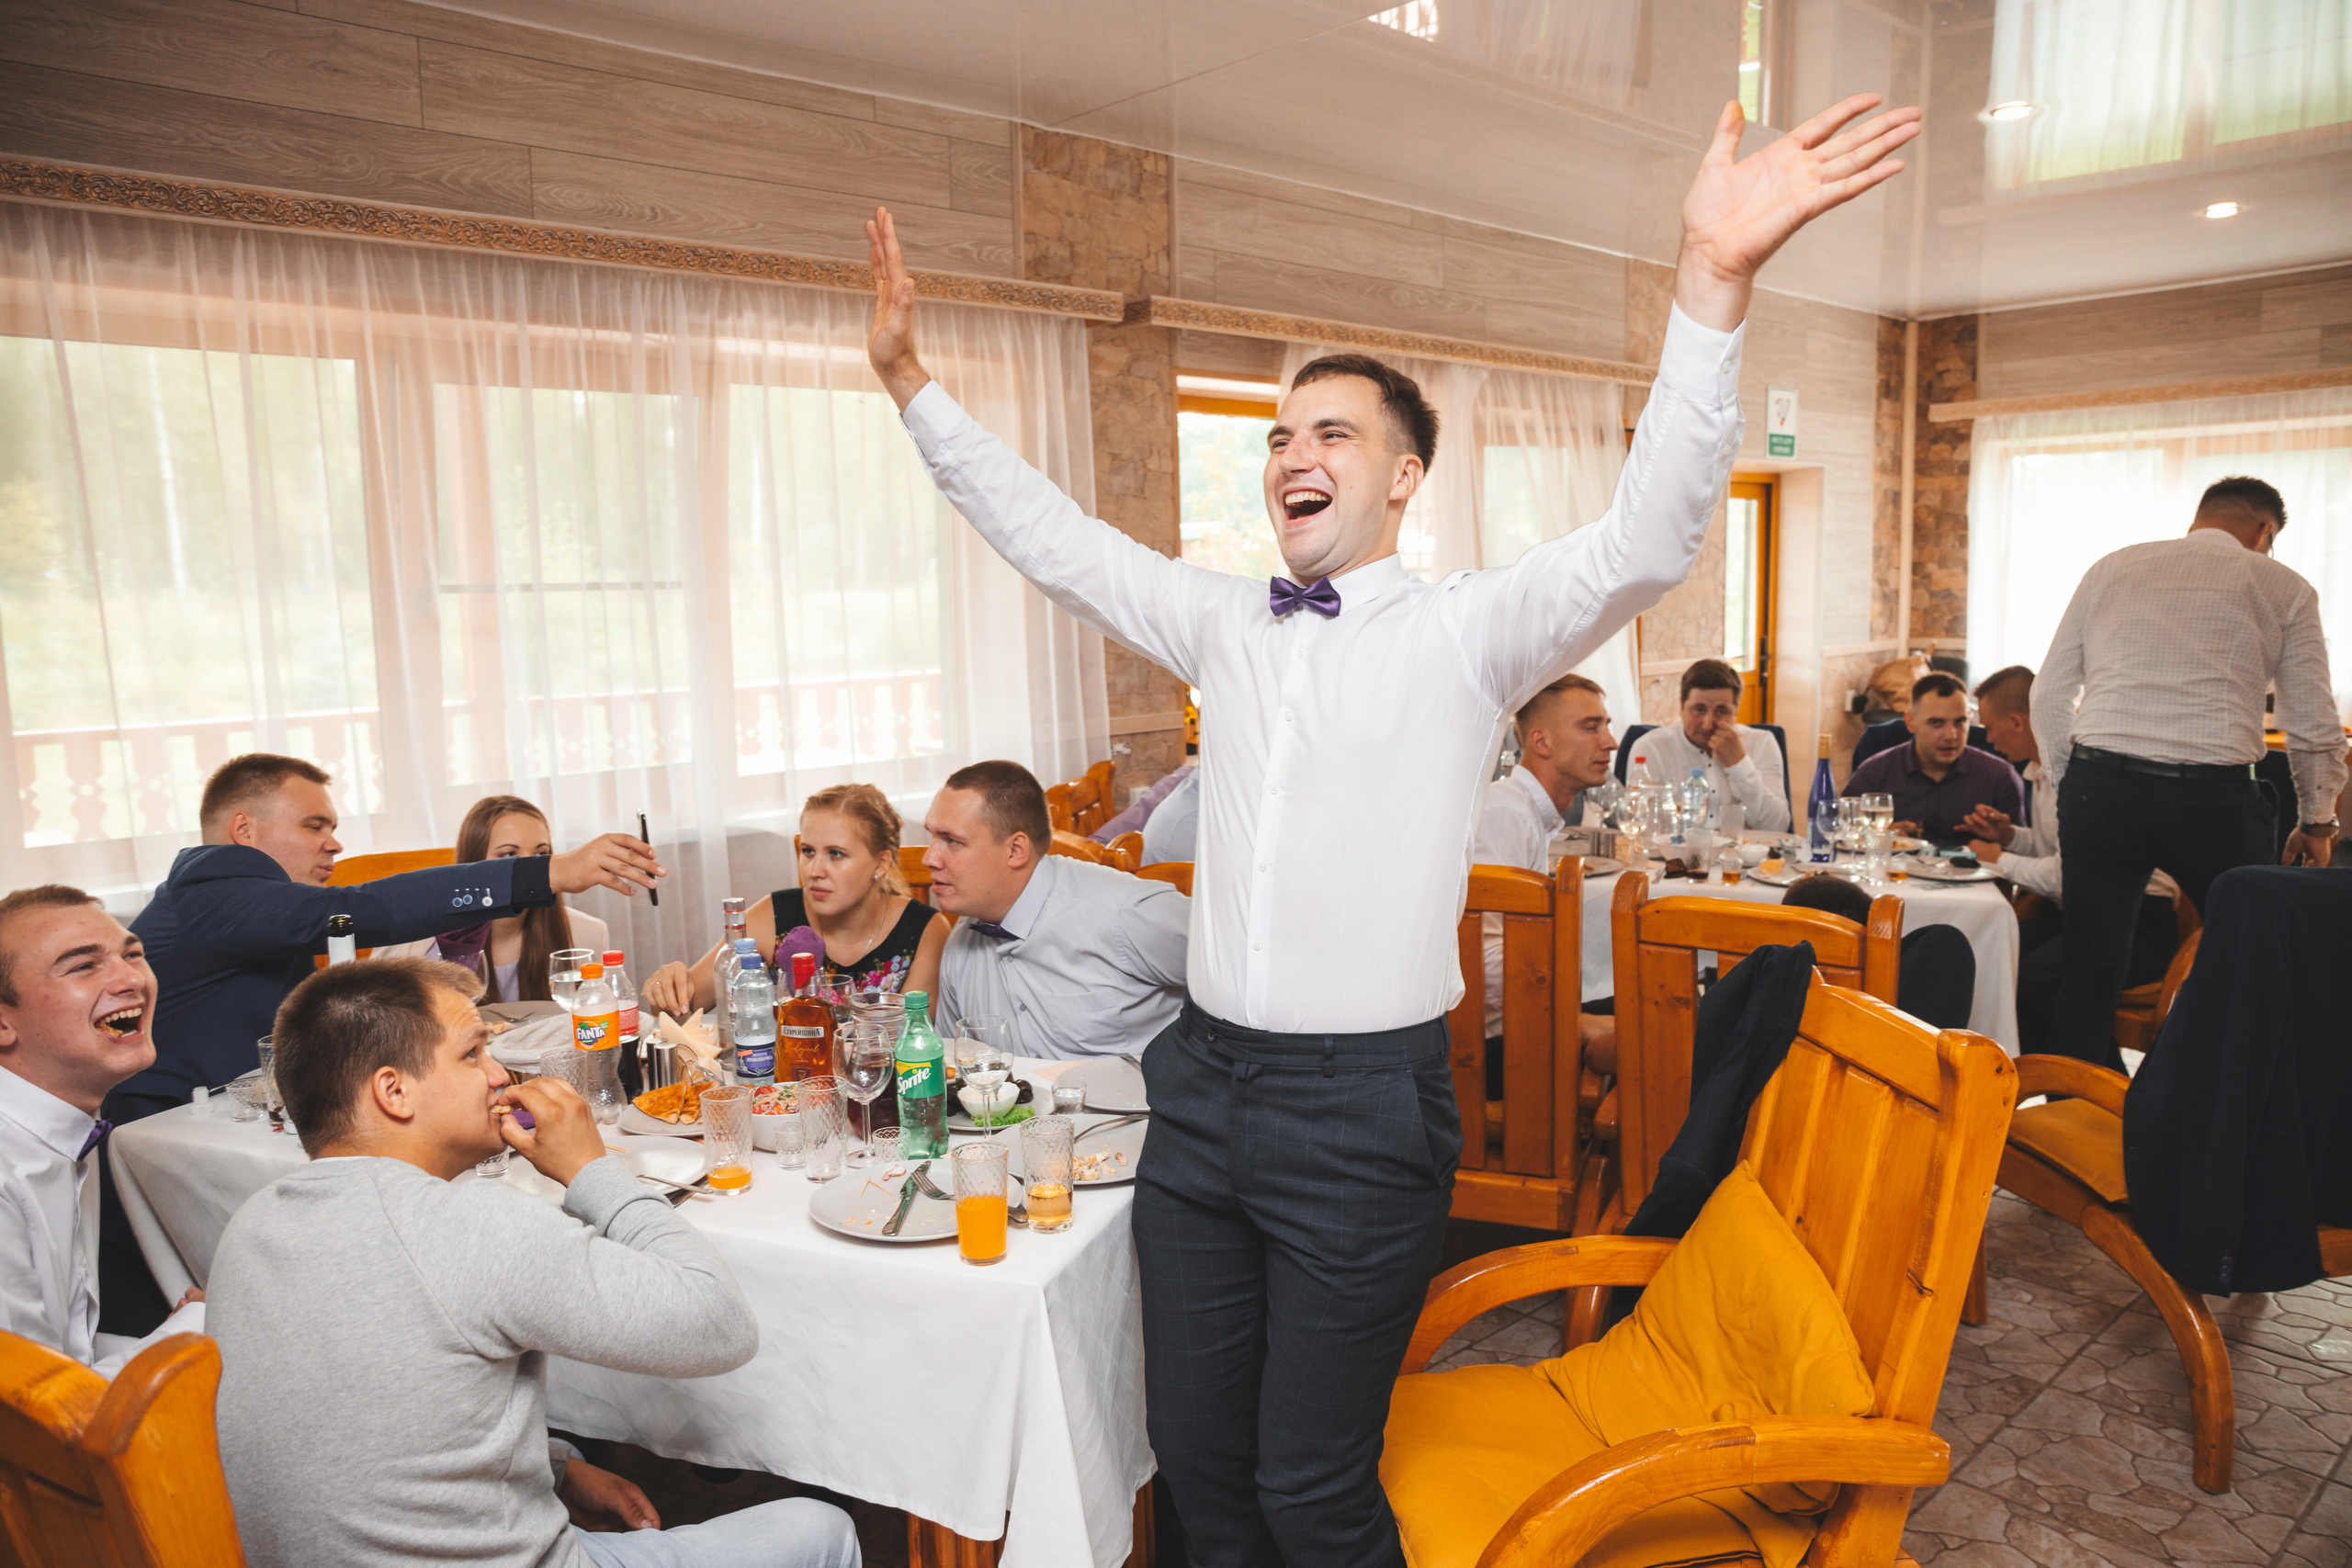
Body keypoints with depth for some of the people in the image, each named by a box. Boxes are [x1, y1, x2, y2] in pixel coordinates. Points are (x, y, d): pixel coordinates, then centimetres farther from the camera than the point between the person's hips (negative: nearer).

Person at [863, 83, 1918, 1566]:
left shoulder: (1467, 632, -5)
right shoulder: (1222, 625, 10)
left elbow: (1647, 539, -20)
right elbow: (1053, 536, 15)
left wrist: (1715, 281, -33)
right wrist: (912, 380, 12)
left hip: (1363, 1108, -5)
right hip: (1206, 1083, 5)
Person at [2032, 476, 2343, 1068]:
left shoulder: (2111, 568, 15)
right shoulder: (2283, 587, 10)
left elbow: (2049, 695, 12)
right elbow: (2314, 726, 9)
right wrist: (2317, 823, 22)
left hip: (2098, 787, 2)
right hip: (2214, 795, -2)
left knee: (2089, 969, 9)